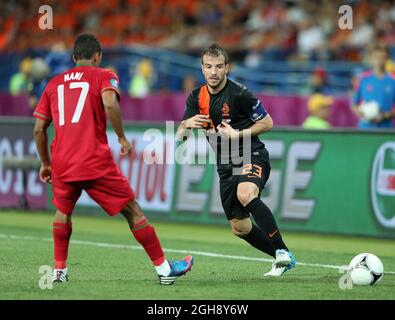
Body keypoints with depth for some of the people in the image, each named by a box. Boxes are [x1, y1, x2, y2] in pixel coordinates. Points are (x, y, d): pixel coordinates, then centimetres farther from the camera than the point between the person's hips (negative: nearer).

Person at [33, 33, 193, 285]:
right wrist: (122, 138, -7)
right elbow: (109, 104, -17)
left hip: (62, 163, 4)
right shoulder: (103, 76, 6)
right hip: (96, 162, -4)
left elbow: (39, 129, 14)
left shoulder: (54, 84, 18)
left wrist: (46, 164, 23)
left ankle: (59, 270, 23)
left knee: (63, 211, 29)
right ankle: (164, 269, 8)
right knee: (132, 211, 6)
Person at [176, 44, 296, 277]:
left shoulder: (239, 94, -13)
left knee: (246, 194, -38)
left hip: (252, 157, -7)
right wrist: (187, 124, -19)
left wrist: (238, 135, -17)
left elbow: (267, 123, -6)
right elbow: (180, 136, 4)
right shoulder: (197, 97, 5)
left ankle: (282, 251, -35)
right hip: (226, 166, 7)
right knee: (240, 228, 6)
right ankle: (282, 258, 22)